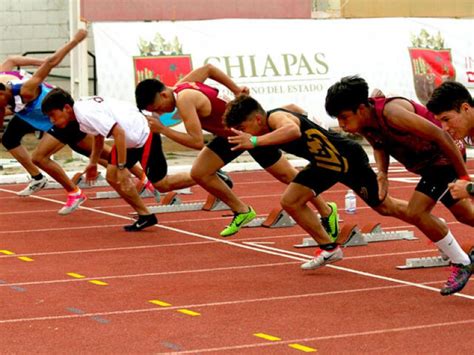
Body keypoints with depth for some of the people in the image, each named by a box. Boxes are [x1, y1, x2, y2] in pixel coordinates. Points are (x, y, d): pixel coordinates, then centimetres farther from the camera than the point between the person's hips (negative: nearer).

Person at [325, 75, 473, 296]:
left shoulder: (392, 113, -34)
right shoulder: (363, 123, -10)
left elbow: (440, 135, -32)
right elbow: (379, 145, 10)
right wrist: (382, 174, -12)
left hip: (445, 157, -9)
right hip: (427, 165, 9)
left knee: (416, 212, -18)